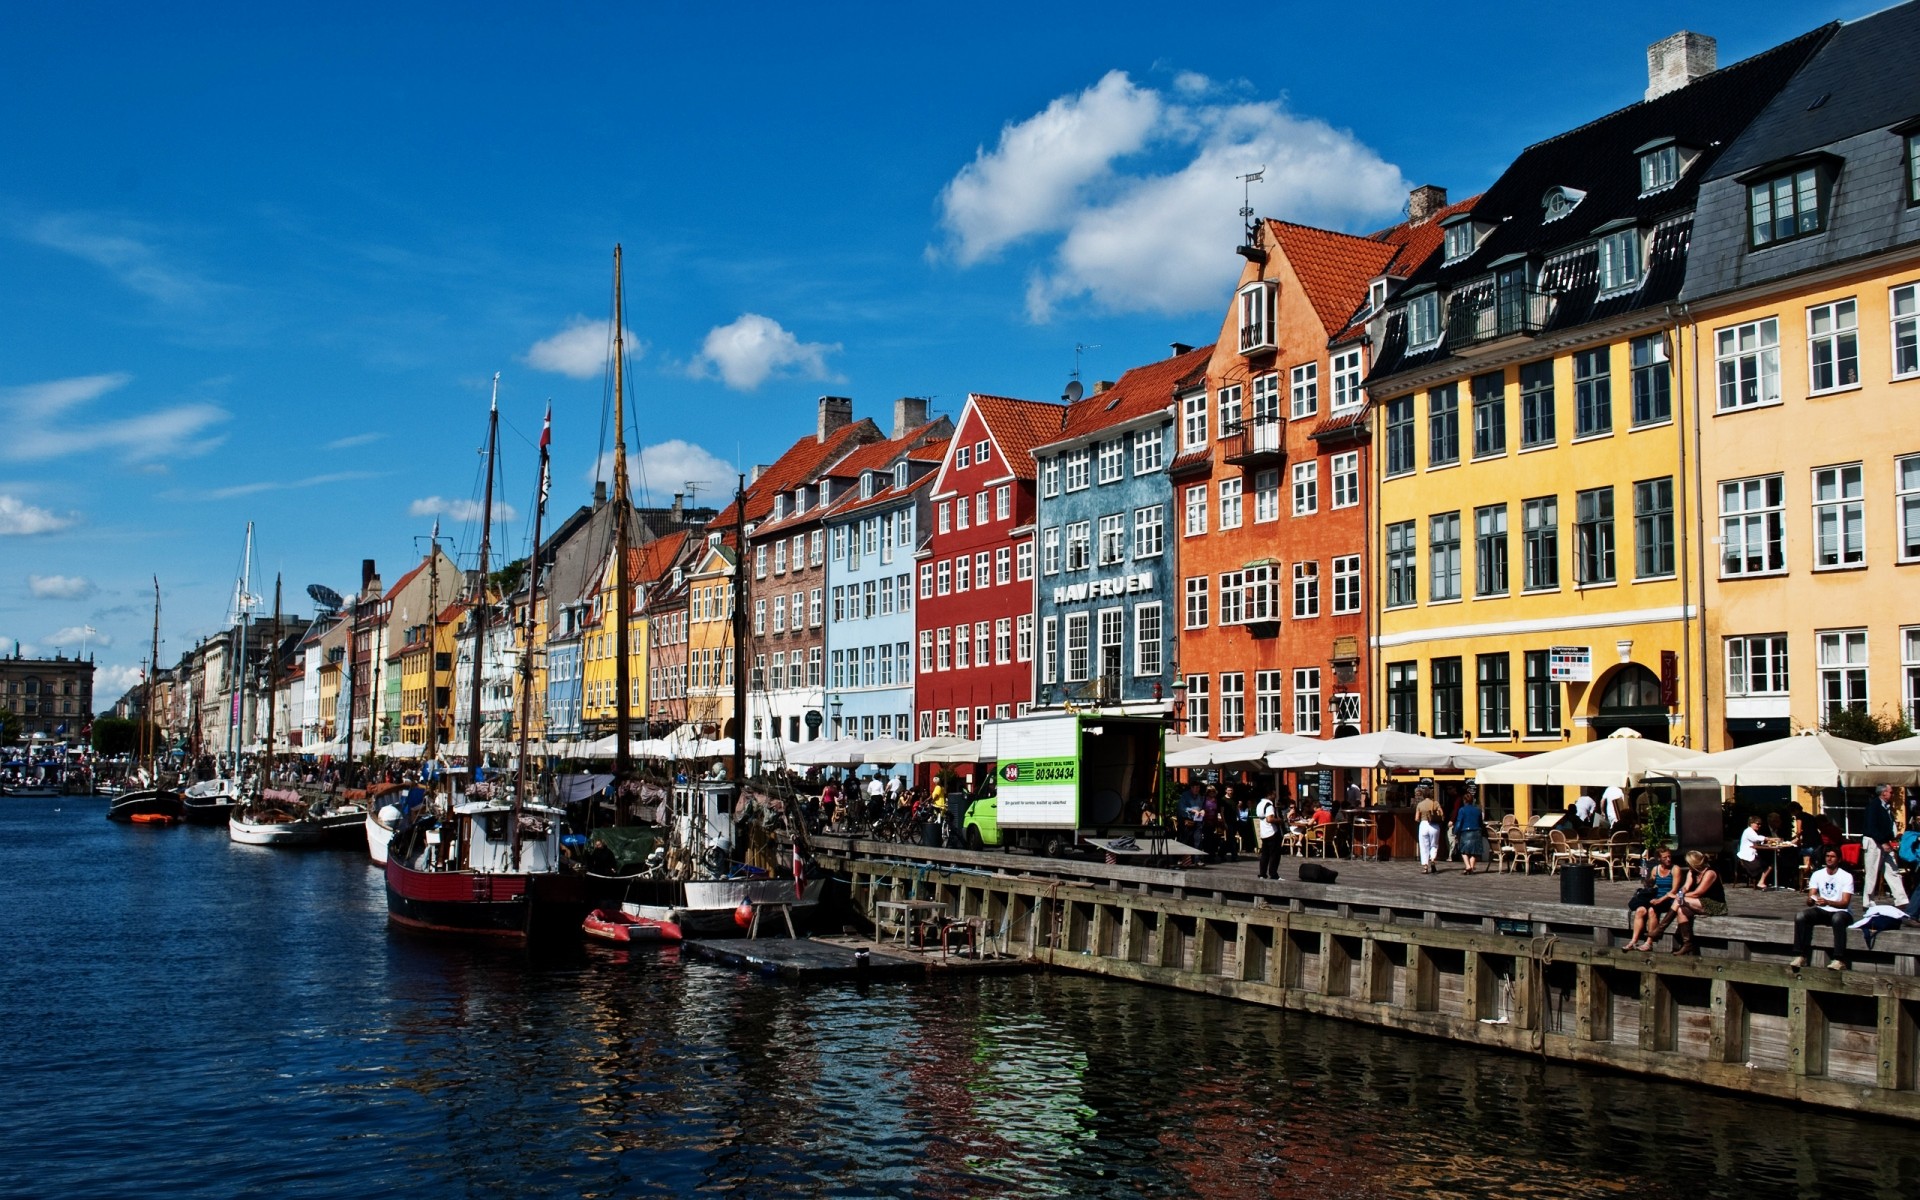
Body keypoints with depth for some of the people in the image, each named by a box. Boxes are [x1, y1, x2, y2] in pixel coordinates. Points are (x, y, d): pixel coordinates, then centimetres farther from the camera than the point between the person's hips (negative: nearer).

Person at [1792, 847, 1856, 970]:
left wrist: (1827, 902, -34)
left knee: (1837, 919, -40)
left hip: (1841, 912, -4)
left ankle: (1839, 960, -41)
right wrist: (1810, 900, -26)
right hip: (1822, 911, 4)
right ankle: (1800, 956, -27)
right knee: (1800, 917, -25)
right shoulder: (1817, 875, 6)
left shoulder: (1846, 876, -5)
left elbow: (1845, 903, -15)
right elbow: (1809, 901, 0)